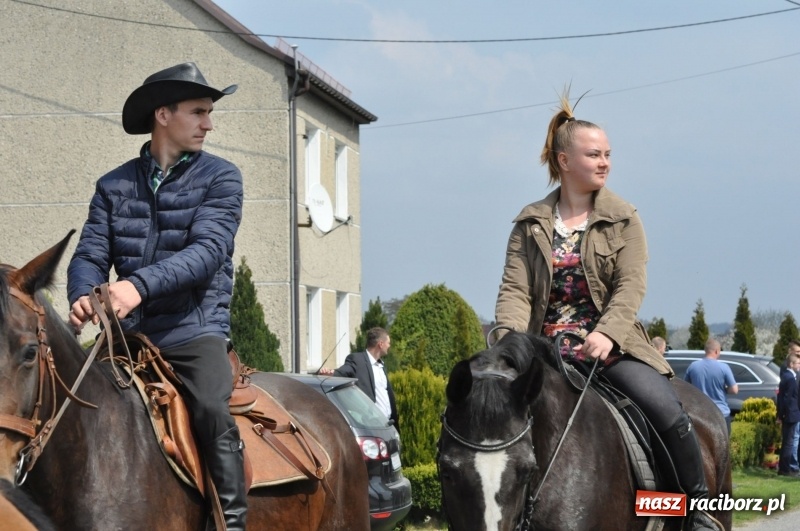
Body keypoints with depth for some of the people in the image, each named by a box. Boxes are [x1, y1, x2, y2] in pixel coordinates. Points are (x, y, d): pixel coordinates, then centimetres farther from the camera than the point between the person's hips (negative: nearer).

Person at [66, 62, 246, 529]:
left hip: (195, 329, -3)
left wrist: (140, 285, -28)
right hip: (128, 333, 4)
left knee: (212, 410, -28)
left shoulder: (220, 177, 1)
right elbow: (90, 255, 4)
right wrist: (83, 296, -21)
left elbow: (208, 250, -13)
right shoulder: (114, 186, 10)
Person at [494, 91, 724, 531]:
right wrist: (511, 337, -22)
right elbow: (515, 289, -2)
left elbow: (631, 286, -7)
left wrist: (606, 334, -25)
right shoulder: (531, 223, 7)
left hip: (610, 345, -1)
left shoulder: (623, 219, 5)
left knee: (667, 411, -23)